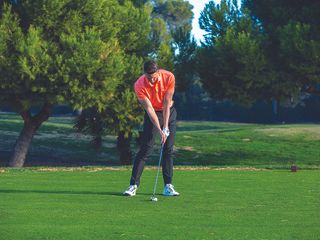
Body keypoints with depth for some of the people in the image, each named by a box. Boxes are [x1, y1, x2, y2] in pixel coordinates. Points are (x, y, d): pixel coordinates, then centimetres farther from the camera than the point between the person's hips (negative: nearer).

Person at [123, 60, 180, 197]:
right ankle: (133, 185, -8)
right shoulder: (139, 85, -25)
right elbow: (149, 108, -23)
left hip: (169, 112, 2)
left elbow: (167, 103, -19)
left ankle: (168, 186, 1)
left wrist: (165, 127, -21)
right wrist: (159, 130, -28)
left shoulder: (169, 77, -21)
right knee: (145, 149, -10)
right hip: (152, 114, -2)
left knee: (168, 149, -1)